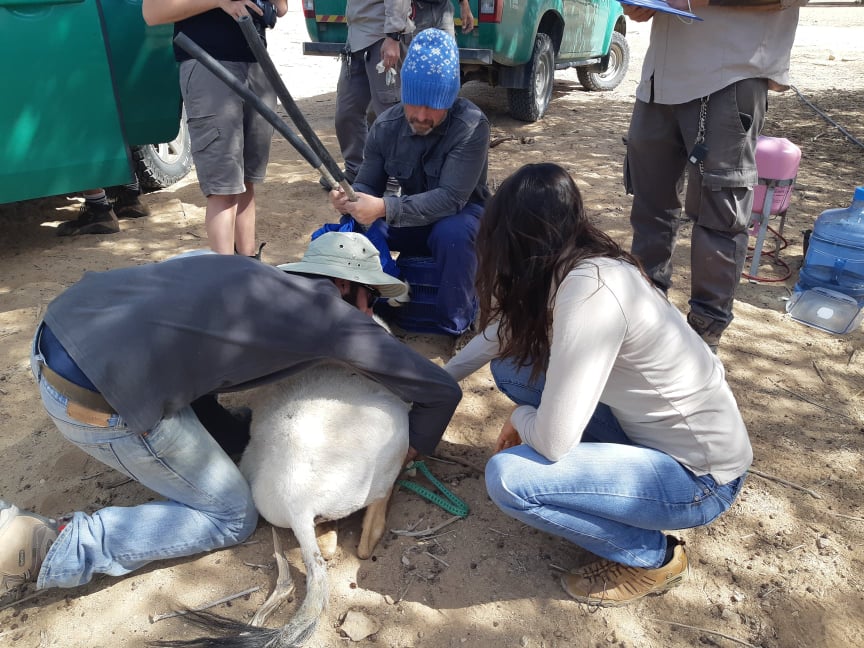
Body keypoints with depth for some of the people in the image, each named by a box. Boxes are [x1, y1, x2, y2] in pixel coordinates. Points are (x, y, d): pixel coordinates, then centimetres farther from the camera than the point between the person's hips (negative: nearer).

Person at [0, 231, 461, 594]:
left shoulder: (260, 279, 19)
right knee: (232, 519, 11)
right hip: (101, 406, -8)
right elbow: (442, 390, 5)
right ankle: (58, 545, 2)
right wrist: (416, 446, 24)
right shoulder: (335, 314, 0)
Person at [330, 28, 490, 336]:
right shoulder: (385, 126, -10)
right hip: (412, 219, 4)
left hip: (462, 214, -4)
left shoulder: (471, 126, -26)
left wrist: (385, 208, -44)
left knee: (453, 233, -39)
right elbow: (368, 185, -4)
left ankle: (456, 326, -17)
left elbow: (451, 198, -33)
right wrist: (350, 197, -30)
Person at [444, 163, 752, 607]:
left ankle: (653, 557, 1)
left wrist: (520, 418, -6)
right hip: (647, 424, 8)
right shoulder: (584, 266, -4)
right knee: (512, 362, 2)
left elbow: (552, 441, -29)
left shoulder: (589, 293, -31)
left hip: (698, 475, -8)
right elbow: (503, 329, 12)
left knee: (507, 478, -23)